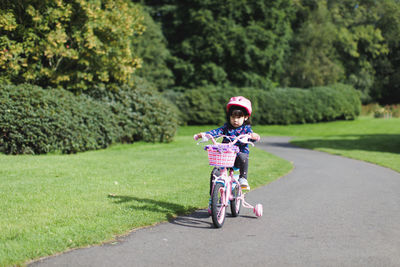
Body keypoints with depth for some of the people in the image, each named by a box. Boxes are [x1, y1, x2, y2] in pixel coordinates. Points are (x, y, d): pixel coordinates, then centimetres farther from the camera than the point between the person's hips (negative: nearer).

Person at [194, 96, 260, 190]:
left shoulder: (246, 128, 5)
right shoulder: (226, 127, 10)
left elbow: (250, 135, -12)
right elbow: (216, 131, -3)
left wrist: (254, 136, -38)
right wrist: (204, 134, -20)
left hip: (240, 154, -2)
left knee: (243, 157, -37)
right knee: (214, 173, -14)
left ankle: (243, 178, -21)